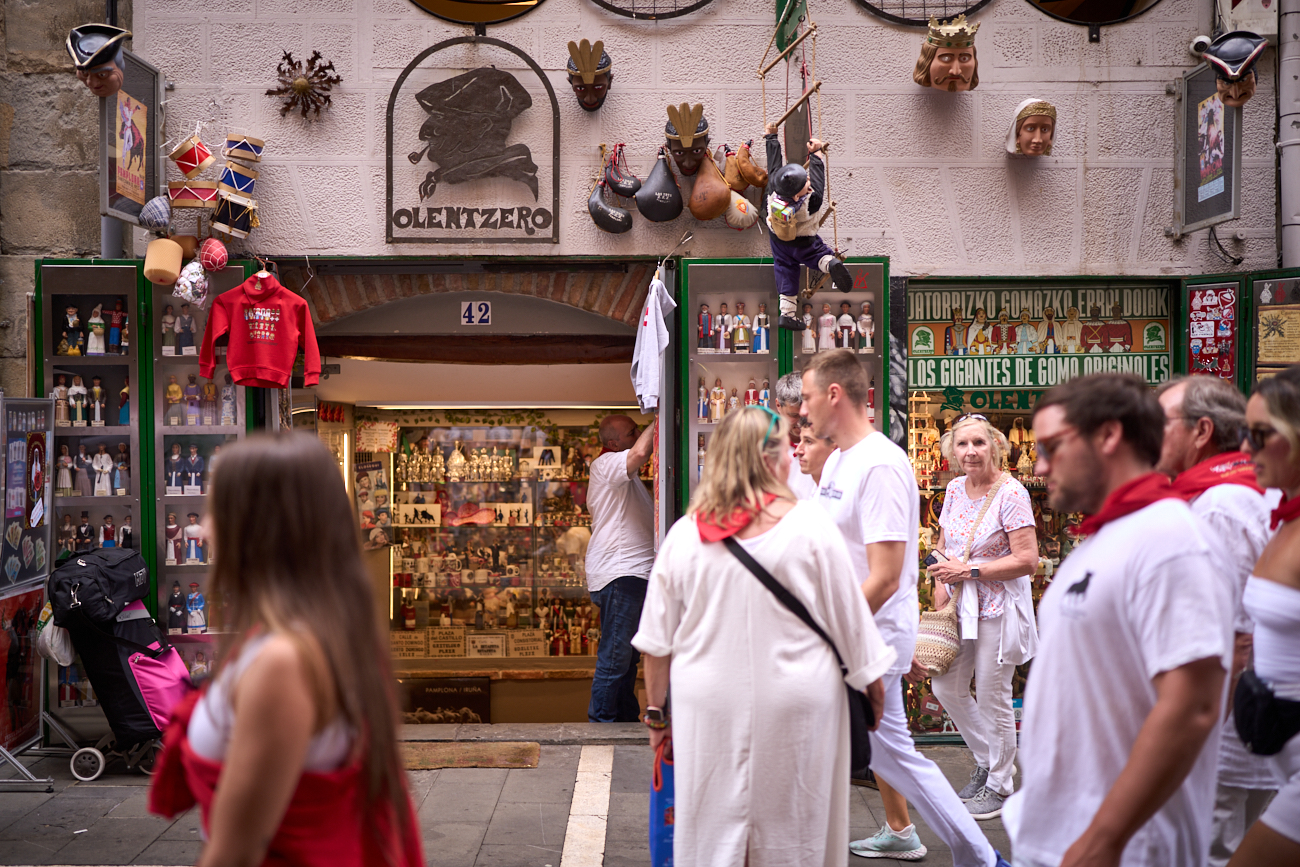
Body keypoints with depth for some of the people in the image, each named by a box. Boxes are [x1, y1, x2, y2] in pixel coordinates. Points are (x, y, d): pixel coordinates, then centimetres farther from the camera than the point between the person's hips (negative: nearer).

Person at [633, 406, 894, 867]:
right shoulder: (809, 526, -10)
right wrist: (872, 681, 13)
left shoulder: (684, 534, -3)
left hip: (709, 704, 2)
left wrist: (656, 711, 14)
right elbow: (849, 617, -2)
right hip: (793, 703, -2)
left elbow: (657, 642, 3)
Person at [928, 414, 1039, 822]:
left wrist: (969, 571, -21)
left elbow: (1027, 560, -20)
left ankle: (998, 786, 21)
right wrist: (941, 589, 5)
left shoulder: (1011, 493, -16)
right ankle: (985, 760, 33)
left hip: (998, 606, -7)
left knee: (992, 696, 3)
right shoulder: (954, 489, 6)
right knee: (946, 686, 12)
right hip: (960, 604, 7)